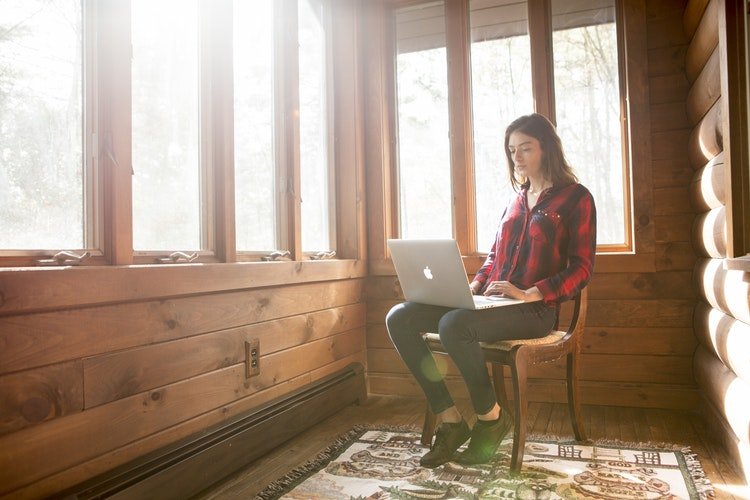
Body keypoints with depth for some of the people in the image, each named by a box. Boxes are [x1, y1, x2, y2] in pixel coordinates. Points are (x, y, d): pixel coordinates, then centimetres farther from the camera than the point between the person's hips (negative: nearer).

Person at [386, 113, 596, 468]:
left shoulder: (576, 198, 3)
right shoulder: (516, 198, 21)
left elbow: (581, 268, -5)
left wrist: (530, 294, -20)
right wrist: (474, 286, 3)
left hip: (536, 309, -6)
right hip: (490, 301, 7)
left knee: (454, 325, -37)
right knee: (399, 318, -14)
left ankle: (490, 418, -11)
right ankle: (450, 420, -11)